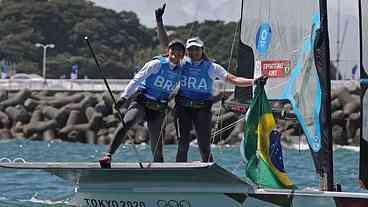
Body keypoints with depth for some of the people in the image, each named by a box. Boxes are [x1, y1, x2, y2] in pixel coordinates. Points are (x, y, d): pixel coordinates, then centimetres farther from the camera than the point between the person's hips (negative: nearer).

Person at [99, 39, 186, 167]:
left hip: (158, 109, 4)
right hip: (142, 103, -4)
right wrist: (124, 97, -15)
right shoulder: (157, 64, -2)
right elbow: (138, 79, -7)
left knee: (157, 144, -3)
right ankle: (108, 156, -35)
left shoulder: (181, 72, 10)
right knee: (127, 123, -30)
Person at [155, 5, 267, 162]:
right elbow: (165, 44, 7)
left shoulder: (211, 67, 5)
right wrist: (159, 22, 0)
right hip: (183, 108, 1)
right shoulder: (182, 62, 8)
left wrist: (253, 81, -10)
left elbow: (233, 79, 2)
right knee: (182, 145, -5)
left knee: (204, 146, -7)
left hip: (203, 108, -1)